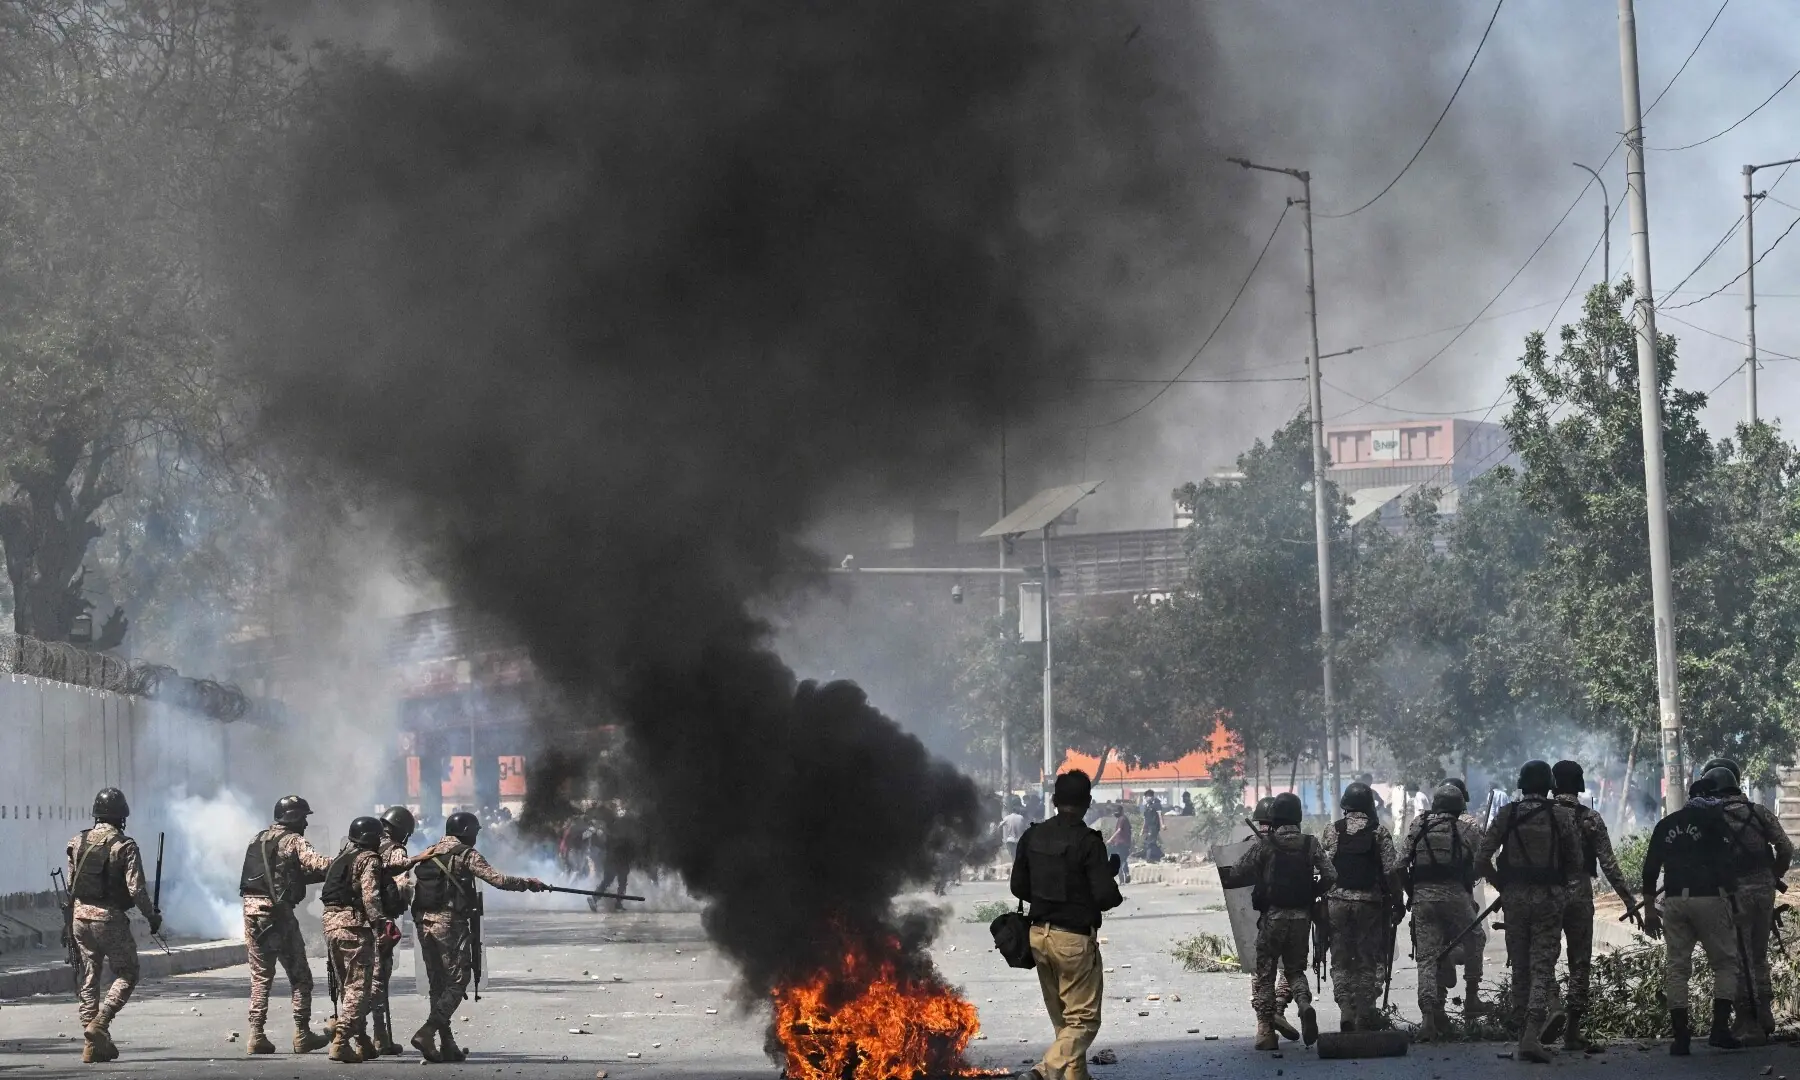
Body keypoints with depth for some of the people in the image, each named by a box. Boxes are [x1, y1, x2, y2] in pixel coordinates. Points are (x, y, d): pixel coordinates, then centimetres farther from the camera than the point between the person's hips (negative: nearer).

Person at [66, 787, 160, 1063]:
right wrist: (152, 916, -3)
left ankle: (93, 1044, 10)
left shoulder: (78, 842, 5)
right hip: (110, 917, -5)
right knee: (126, 975, 8)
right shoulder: (124, 846, -11)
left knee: (88, 979, 11)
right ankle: (100, 1024, -11)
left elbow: (70, 885, 11)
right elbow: (136, 888, -16)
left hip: (80, 916, 5)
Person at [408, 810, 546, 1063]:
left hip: (424, 923, 7)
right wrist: (528, 884, 1)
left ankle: (447, 1045, 12)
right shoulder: (466, 855, -4)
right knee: (457, 982, -2)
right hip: (450, 923, -7)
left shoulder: (427, 855, 17)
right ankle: (426, 1033, -18)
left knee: (438, 985, 12)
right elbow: (497, 879, -10)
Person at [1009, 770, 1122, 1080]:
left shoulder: (1033, 836, 2)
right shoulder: (1088, 842, -16)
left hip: (1039, 934, 7)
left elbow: (1018, 886, 9)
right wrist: (1115, 896, 3)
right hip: (1074, 938, -6)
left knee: (1062, 1019, 19)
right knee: (1083, 1021, -1)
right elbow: (1106, 896, -19)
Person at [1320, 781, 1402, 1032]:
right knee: (1368, 960, 7)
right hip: (1370, 902, -1)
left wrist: (1322, 900, 10)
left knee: (1341, 960, 8)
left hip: (1337, 900, 1)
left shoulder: (1332, 830, 2)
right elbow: (1391, 870, -7)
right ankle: (1365, 1015, 6)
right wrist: (1398, 901, 2)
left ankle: (1346, 1009, -4)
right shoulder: (1379, 831, -3)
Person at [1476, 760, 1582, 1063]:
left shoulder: (1507, 814, 0)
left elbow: (1482, 861, -2)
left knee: (1520, 968, 12)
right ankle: (1532, 1034, -17)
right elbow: (1576, 864, 2)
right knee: (1542, 965, -1)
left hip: (1515, 898, 1)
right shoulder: (1561, 816, -1)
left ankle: (1524, 1035, 15)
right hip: (1550, 898, -1)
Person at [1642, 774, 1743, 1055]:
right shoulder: (1716, 820, 3)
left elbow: (1650, 868, 15)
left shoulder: (1666, 825, 17)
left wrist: (1649, 909, 17)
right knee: (1725, 962, 8)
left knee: (1676, 967, 6)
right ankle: (1720, 1029, -2)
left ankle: (1680, 1037, 2)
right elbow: (1726, 863, -6)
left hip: (1674, 901, 4)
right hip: (1709, 898, -4)